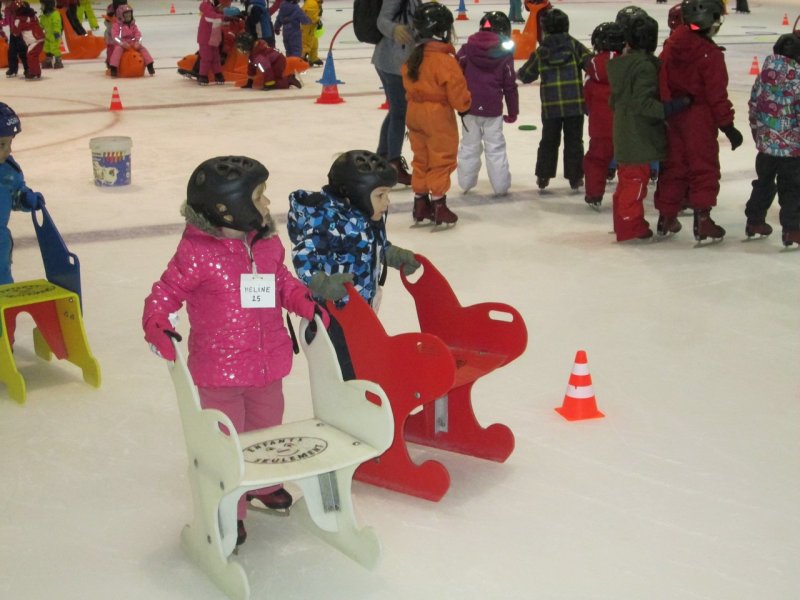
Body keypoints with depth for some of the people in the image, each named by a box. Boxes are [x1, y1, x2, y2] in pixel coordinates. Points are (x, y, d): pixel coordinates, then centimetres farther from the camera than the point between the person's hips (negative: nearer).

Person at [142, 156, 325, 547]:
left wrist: (306, 303, 2)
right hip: (218, 369, -6)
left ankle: (262, 485, 50)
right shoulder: (196, 254, -20)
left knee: (266, 429, 24)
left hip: (268, 365, 6)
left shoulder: (268, 244, 0)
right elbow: (164, 294, -12)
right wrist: (156, 326, -28)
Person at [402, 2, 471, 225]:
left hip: (415, 112, 7)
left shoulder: (413, 57, 2)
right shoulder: (446, 60, -21)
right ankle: (438, 204, 8)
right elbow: (457, 92, -17)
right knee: (441, 160, 4)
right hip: (438, 115, -7)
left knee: (421, 159, 16)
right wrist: (465, 104, 2)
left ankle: (420, 202, 22)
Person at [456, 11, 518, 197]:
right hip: (493, 110, -2)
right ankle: (501, 186, 10)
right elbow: (510, 86, -1)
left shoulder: (467, 49, 0)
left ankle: (466, 183, 21)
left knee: (469, 146, 15)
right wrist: (513, 112, 9)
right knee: (496, 149, 7)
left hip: (469, 106, 2)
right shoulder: (505, 54, -5)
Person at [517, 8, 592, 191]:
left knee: (548, 140, 14)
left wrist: (519, 73, 33)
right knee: (573, 140, 8)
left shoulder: (540, 51, 3)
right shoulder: (574, 45, -2)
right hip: (575, 103, -1)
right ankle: (575, 177, 10)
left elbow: (526, 75, 12)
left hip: (550, 105, 2)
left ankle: (543, 176, 15)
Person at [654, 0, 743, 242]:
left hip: (673, 116, 6)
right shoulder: (710, 53, -18)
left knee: (674, 166, 16)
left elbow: (662, 82, 10)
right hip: (699, 120, -6)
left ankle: (666, 216, 22)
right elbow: (716, 95, -16)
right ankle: (702, 219, -2)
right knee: (704, 168, 1)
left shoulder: (671, 45, 2)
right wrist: (727, 125, -8)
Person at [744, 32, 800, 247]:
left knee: (764, 182, 21)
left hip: (765, 142, 6)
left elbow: (753, 105, 9)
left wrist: (757, 133, 20)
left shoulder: (765, 74, 2)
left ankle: (754, 221, 28)